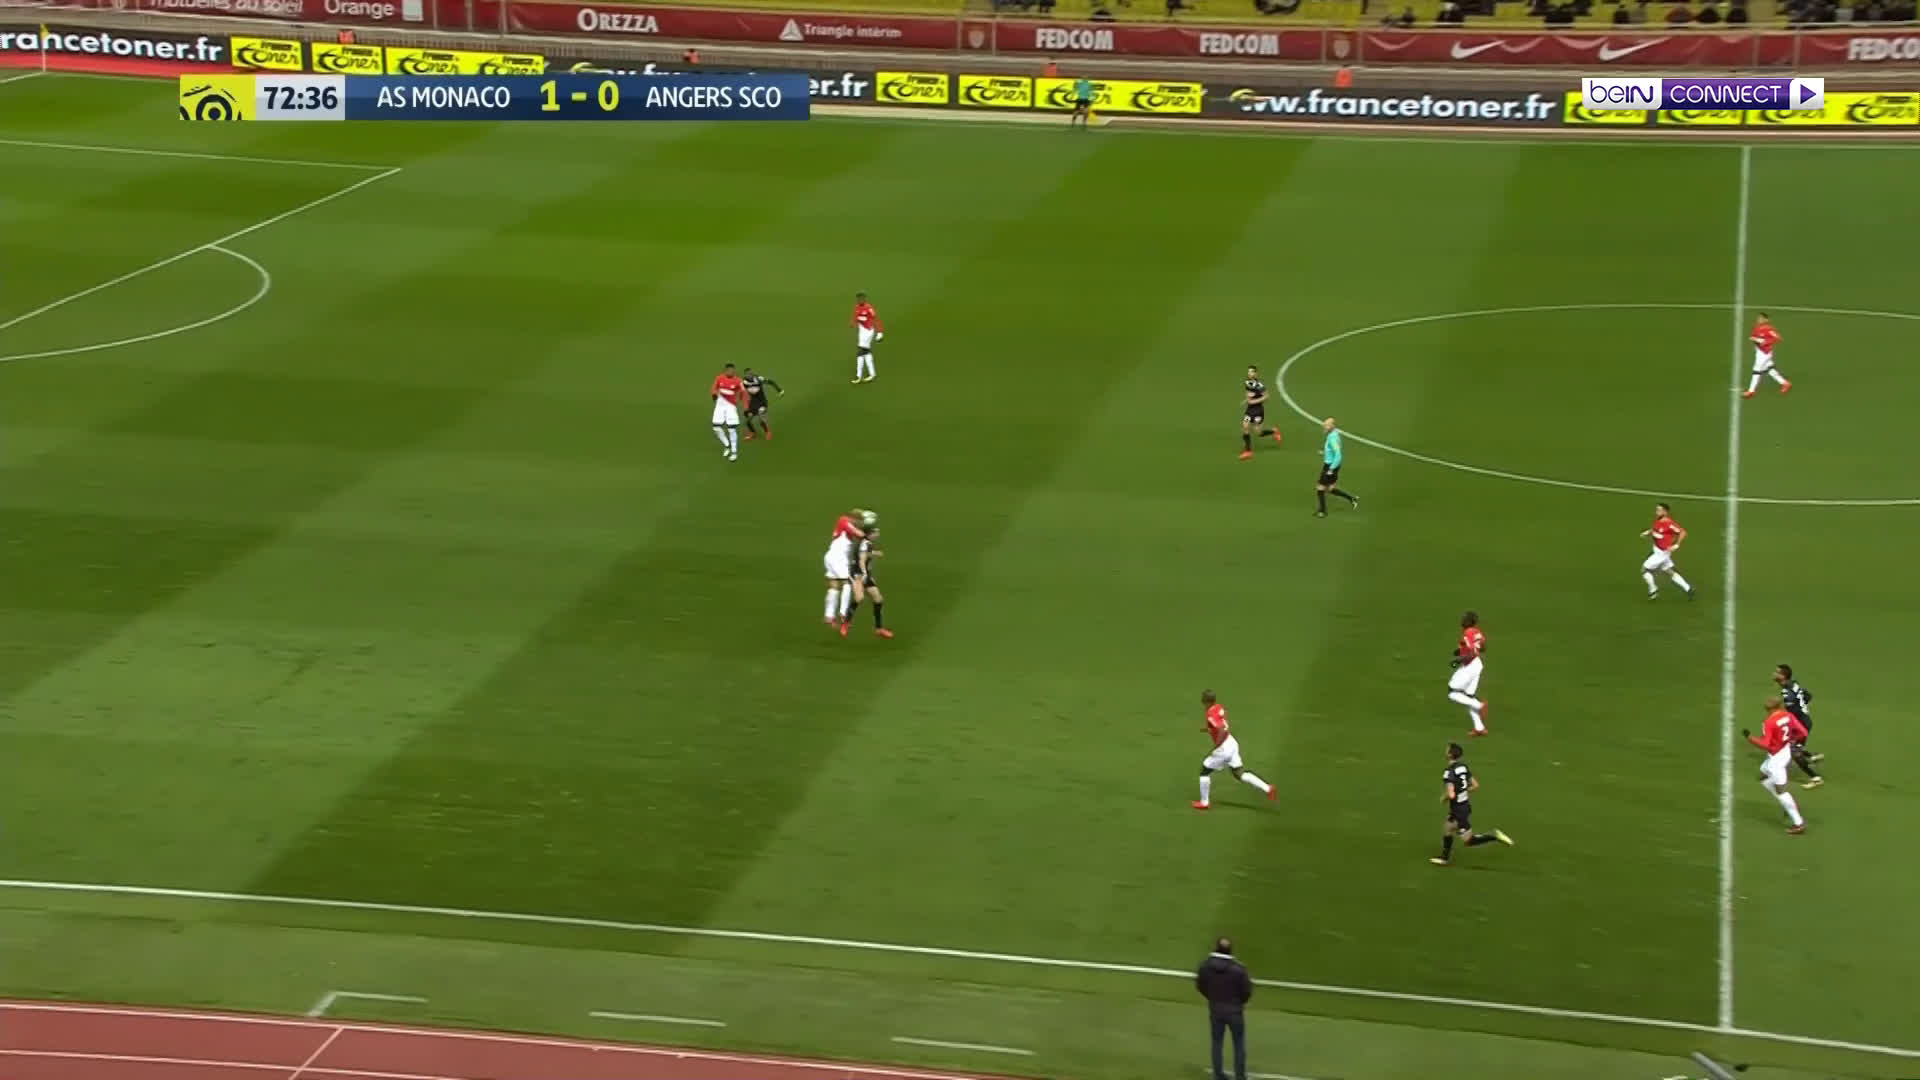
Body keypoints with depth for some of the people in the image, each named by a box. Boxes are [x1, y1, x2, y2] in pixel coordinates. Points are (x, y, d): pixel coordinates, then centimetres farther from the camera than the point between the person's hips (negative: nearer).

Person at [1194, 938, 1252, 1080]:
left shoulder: (1205, 966, -13)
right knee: (1239, 1044, 13)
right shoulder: (1238, 969, -24)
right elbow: (1247, 991, -14)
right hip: (1234, 1010, -3)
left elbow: (1200, 985, 1)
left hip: (1215, 1009, 3)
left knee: (1217, 1043, 16)